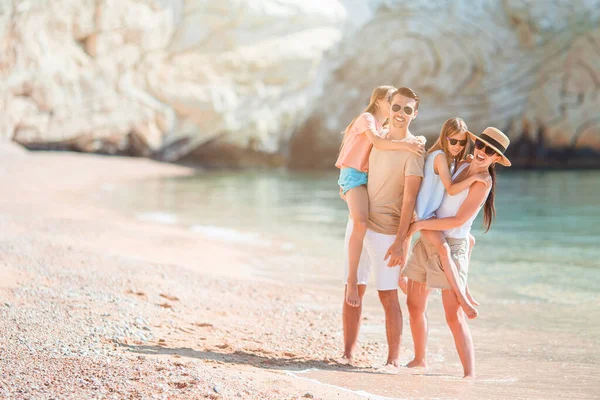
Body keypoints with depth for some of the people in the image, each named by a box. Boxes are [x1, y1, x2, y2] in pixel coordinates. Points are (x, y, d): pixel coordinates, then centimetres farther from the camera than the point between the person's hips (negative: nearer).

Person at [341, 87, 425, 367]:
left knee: (388, 295, -4)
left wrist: (399, 241, -21)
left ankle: (393, 358, 3)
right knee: (354, 289, 6)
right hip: (358, 223, 6)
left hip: (386, 231, -6)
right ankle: (347, 352, 10)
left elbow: (409, 198, -17)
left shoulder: (413, 150, -12)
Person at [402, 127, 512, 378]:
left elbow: (459, 220, -20)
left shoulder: (482, 183, -14)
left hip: (451, 247, -8)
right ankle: (419, 360, 30)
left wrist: (420, 224, -16)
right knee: (414, 305, 14)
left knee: (454, 316, -13)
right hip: (426, 243, 8)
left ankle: (470, 374, -12)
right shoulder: (462, 166, 8)